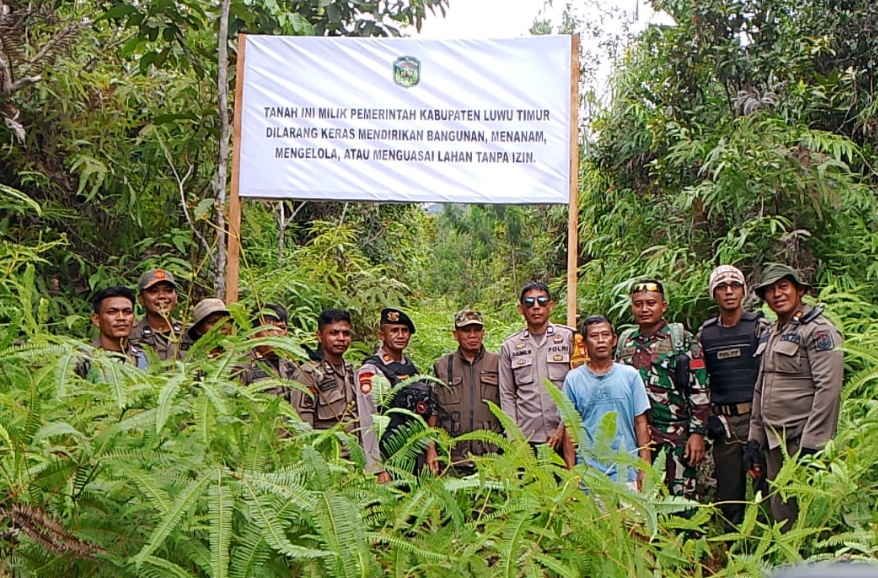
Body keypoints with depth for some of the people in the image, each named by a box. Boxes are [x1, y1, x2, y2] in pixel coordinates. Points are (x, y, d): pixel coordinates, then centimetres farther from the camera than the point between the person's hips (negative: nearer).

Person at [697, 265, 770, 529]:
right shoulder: (705, 334, 11)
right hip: (723, 423, 3)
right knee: (728, 490, 8)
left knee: (764, 484, -2)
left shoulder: (759, 327, 0)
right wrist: (705, 419, 8)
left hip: (756, 417, -3)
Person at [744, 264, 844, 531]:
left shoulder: (819, 331, -9)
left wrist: (811, 446, -20)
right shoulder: (769, 336, 16)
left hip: (803, 440, -7)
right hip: (774, 443, 7)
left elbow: (829, 389, -16)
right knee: (781, 517, 11)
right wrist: (754, 440, 14)